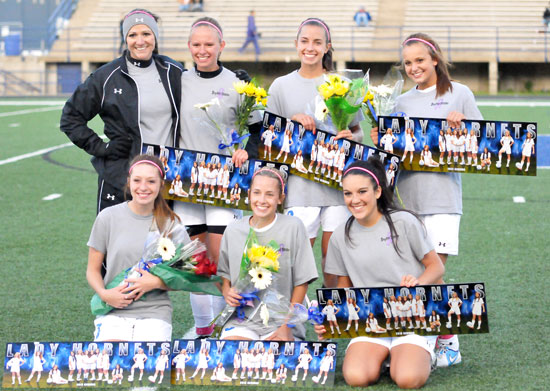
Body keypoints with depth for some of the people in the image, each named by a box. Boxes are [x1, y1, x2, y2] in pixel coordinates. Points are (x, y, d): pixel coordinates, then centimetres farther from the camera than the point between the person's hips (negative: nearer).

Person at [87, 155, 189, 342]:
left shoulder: (170, 223, 3)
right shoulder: (108, 217, 3)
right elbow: (93, 270, 7)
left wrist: (156, 282, -13)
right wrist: (104, 294, -12)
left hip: (154, 311, 0)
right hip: (114, 310, 0)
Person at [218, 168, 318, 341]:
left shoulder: (293, 227, -1)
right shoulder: (233, 231, 7)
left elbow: (301, 281, 0)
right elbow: (224, 274, 19)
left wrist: (287, 327, -6)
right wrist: (227, 292, -5)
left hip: (281, 320, -2)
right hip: (240, 321, 2)